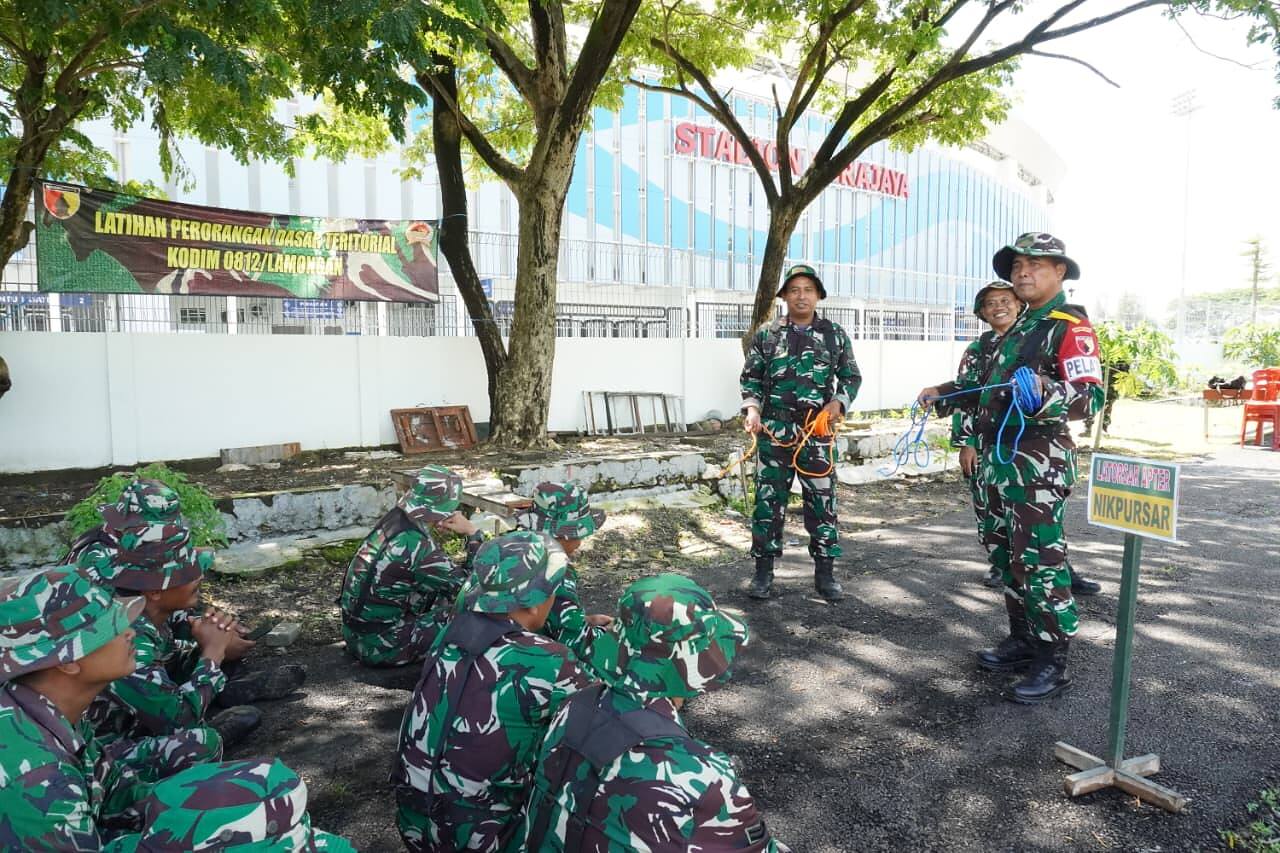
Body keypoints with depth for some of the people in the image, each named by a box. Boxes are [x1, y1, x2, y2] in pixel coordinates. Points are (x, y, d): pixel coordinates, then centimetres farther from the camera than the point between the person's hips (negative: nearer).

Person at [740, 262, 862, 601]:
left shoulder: (835, 335, 7)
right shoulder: (766, 334, 6)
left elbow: (852, 376, 13)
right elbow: (751, 378, 9)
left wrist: (839, 401, -5)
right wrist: (752, 407, -8)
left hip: (817, 432, 0)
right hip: (774, 432, 0)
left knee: (822, 501, 4)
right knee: (768, 500, 4)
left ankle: (825, 573, 16)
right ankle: (764, 571, 15)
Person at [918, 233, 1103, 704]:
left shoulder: (1070, 326, -10)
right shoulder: (1019, 328, 19)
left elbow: (1091, 396, -23)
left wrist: (1045, 392, -40)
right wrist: (943, 396, 23)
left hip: (1037, 464, -9)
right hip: (999, 459, 10)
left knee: (1039, 563, -6)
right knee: (1007, 555, 15)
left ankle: (1052, 663, 5)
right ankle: (1022, 641, 28)